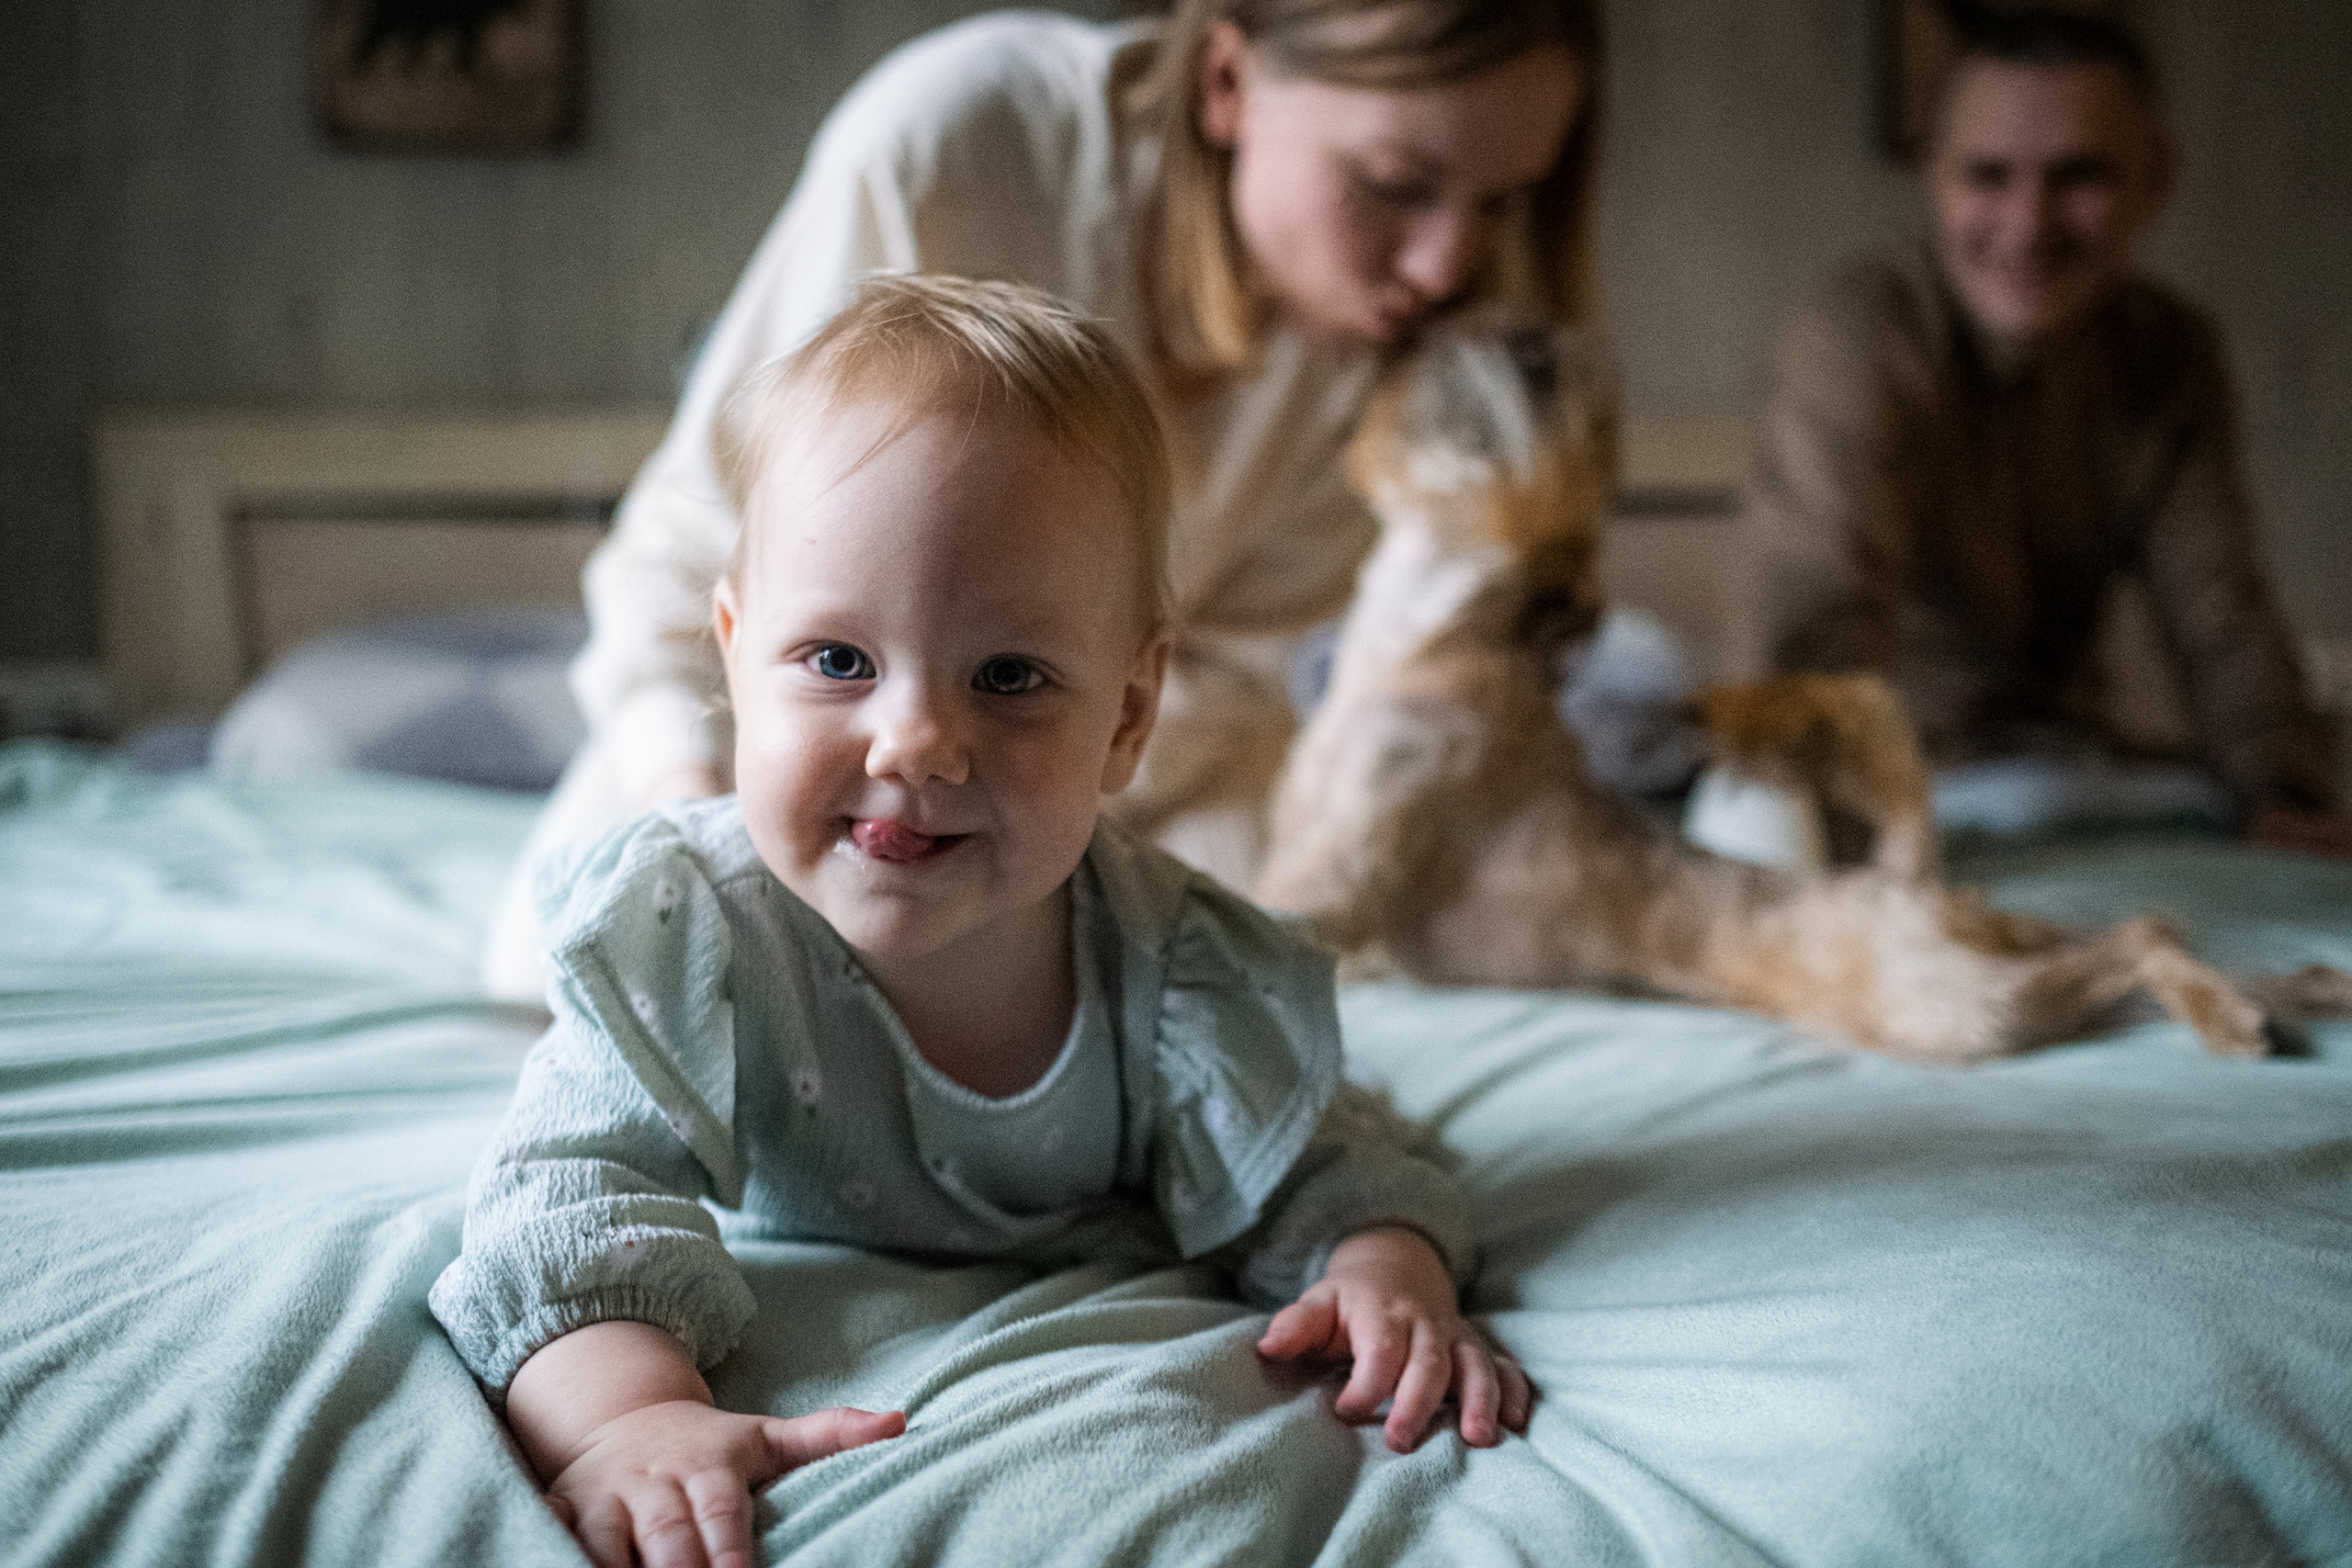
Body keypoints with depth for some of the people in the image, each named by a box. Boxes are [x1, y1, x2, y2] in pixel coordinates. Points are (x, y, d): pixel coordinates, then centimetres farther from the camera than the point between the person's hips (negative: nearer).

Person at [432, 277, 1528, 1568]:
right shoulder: (684, 934, -42)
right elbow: (574, 1189, -47)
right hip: (805, 1295, -1)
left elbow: (1304, 1171, -22)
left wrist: (1389, 1275, -46)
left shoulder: (1171, 969, -36)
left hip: (1095, 1283, 2)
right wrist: (626, 1412, -68)